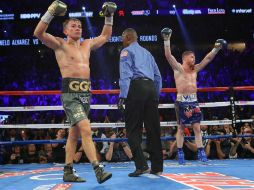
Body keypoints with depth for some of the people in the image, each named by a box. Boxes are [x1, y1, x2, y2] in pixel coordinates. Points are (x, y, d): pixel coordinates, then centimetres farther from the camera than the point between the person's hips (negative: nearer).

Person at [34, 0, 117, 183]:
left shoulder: (87, 44, 20)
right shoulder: (60, 44, 3)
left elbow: (105, 36, 33)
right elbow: (39, 33, -10)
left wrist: (109, 16, 26)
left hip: (86, 93, 7)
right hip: (70, 93, -7)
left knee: (74, 133, 10)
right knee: (86, 129, -19)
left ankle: (68, 172, 18)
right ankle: (98, 169, -23)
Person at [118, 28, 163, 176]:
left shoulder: (127, 51, 7)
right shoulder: (147, 53, 27)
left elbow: (125, 75, -8)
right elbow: (158, 76, 23)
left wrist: (122, 96, -13)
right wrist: (156, 96, 27)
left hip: (136, 87, -6)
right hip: (151, 88, 6)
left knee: (133, 129, -3)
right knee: (153, 128, 5)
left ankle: (142, 165, -12)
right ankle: (157, 167, 8)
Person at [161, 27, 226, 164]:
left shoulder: (195, 69, 14)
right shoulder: (178, 68, -1)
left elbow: (208, 58, 18)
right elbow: (168, 55, -12)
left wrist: (216, 48, 11)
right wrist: (167, 40, -19)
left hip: (193, 101, 5)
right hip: (182, 101, -5)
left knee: (197, 127, 2)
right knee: (181, 128, 1)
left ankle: (201, 153, 3)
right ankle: (180, 153, 7)